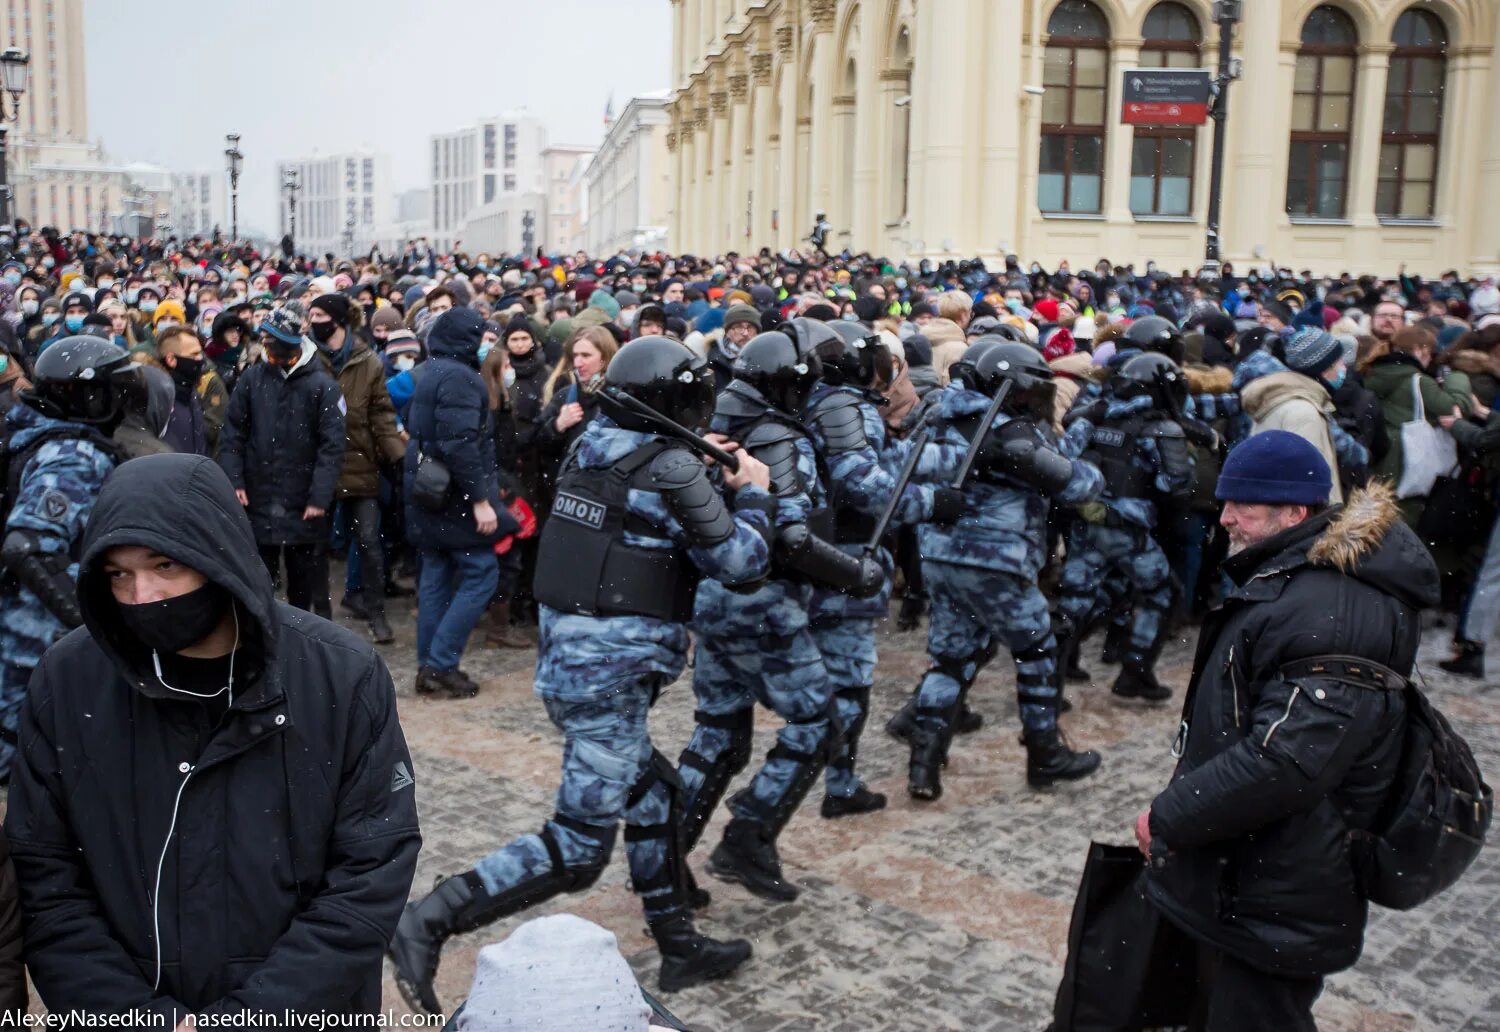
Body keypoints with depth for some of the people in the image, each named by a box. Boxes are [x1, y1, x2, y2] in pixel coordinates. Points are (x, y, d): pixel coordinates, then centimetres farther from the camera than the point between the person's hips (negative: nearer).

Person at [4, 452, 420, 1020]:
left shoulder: (343, 676, -16)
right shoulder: (66, 681, -10)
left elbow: (373, 874, -14)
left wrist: (245, 1019, -17)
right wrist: (137, 1017, -14)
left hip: (309, 1014, -1)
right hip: (127, 1014, 1)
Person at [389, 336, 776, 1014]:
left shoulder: (588, 449, 9)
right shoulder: (673, 468, -13)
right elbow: (741, 562, -8)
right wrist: (753, 493, 8)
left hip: (565, 654, 9)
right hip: (613, 669, -9)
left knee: (653, 797, 21)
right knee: (578, 847, -3)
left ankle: (679, 947, 31)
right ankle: (427, 922, -8)